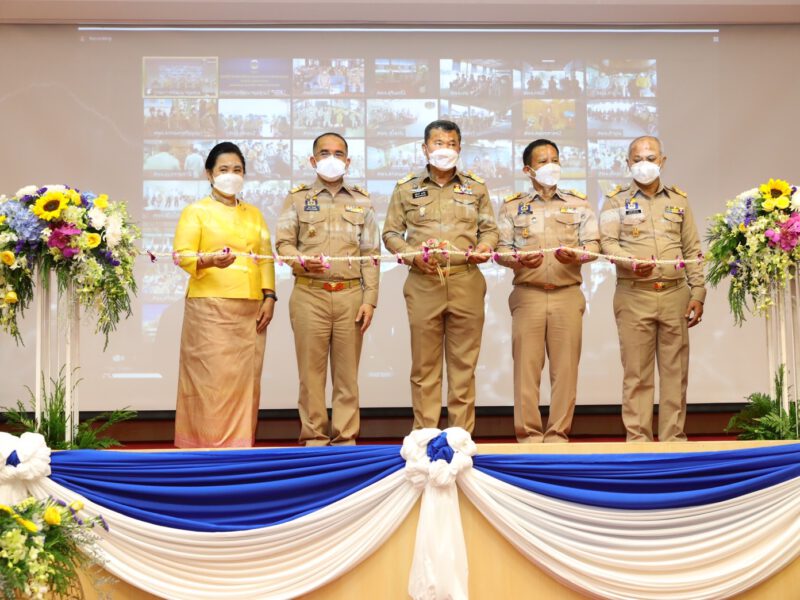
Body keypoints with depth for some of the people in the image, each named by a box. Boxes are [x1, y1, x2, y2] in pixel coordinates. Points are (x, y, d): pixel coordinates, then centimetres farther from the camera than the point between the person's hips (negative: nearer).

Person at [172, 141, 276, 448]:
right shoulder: (196, 211, 5)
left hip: (251, 309, 5)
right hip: (211, 308, -4)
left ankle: (241, 444, 9)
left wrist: (269, 297, 3)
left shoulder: (254, 214, 20)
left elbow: (266, 258, 16)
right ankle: (211, 446, -4)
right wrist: (210, 260, -26)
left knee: (246, 377, 2)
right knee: (214, 377, -9)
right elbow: (182, 255, -6)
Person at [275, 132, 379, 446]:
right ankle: (314, 438, 8)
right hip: (309, 294, -1)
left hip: (350, 295, 1)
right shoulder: (297, 198, 10)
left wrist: (369, 299, 1)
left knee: (347, 372, 2)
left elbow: (371, 254, 9)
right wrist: (302, 261, -17)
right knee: (311, 370, 0)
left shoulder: (362, 201, 13)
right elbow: (283, 242, 4)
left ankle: (345, 438, 9)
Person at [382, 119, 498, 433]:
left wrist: (486, 246, -8)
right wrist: (413, 255, -8)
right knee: (424, 363, 2)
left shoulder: (476, 187, 13)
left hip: (466, 283, 1)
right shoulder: (406, 188, 9)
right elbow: (390, 233, 9)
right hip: (423, 283, -1)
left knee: (463, 363, 3)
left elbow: (489, 228, 15)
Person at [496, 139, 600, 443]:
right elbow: (501, 249, 2)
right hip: (528, 295, -1)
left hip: (568, 294, 1)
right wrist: (518, 260, -19)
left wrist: (575, 256, -16)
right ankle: (528, 435, 4)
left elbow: (593, 243, 5)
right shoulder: (512, 206, 10)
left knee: (565, 367, -1)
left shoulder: (578, 203, 13)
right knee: (527, 366, -2)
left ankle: (558, 434, 7)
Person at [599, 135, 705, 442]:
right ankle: (638, 438, 4)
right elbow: (608, 243, -3)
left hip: (675, 295, 2)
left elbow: (692, 251, 13)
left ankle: (674, 437, 10)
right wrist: (631, 263, -23)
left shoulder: (679, 200, 15)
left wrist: (697, 294, 6)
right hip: (633, 296, -2)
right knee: (637, 372, -1)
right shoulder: (616, 201, 8)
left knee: (675, 370, 3)